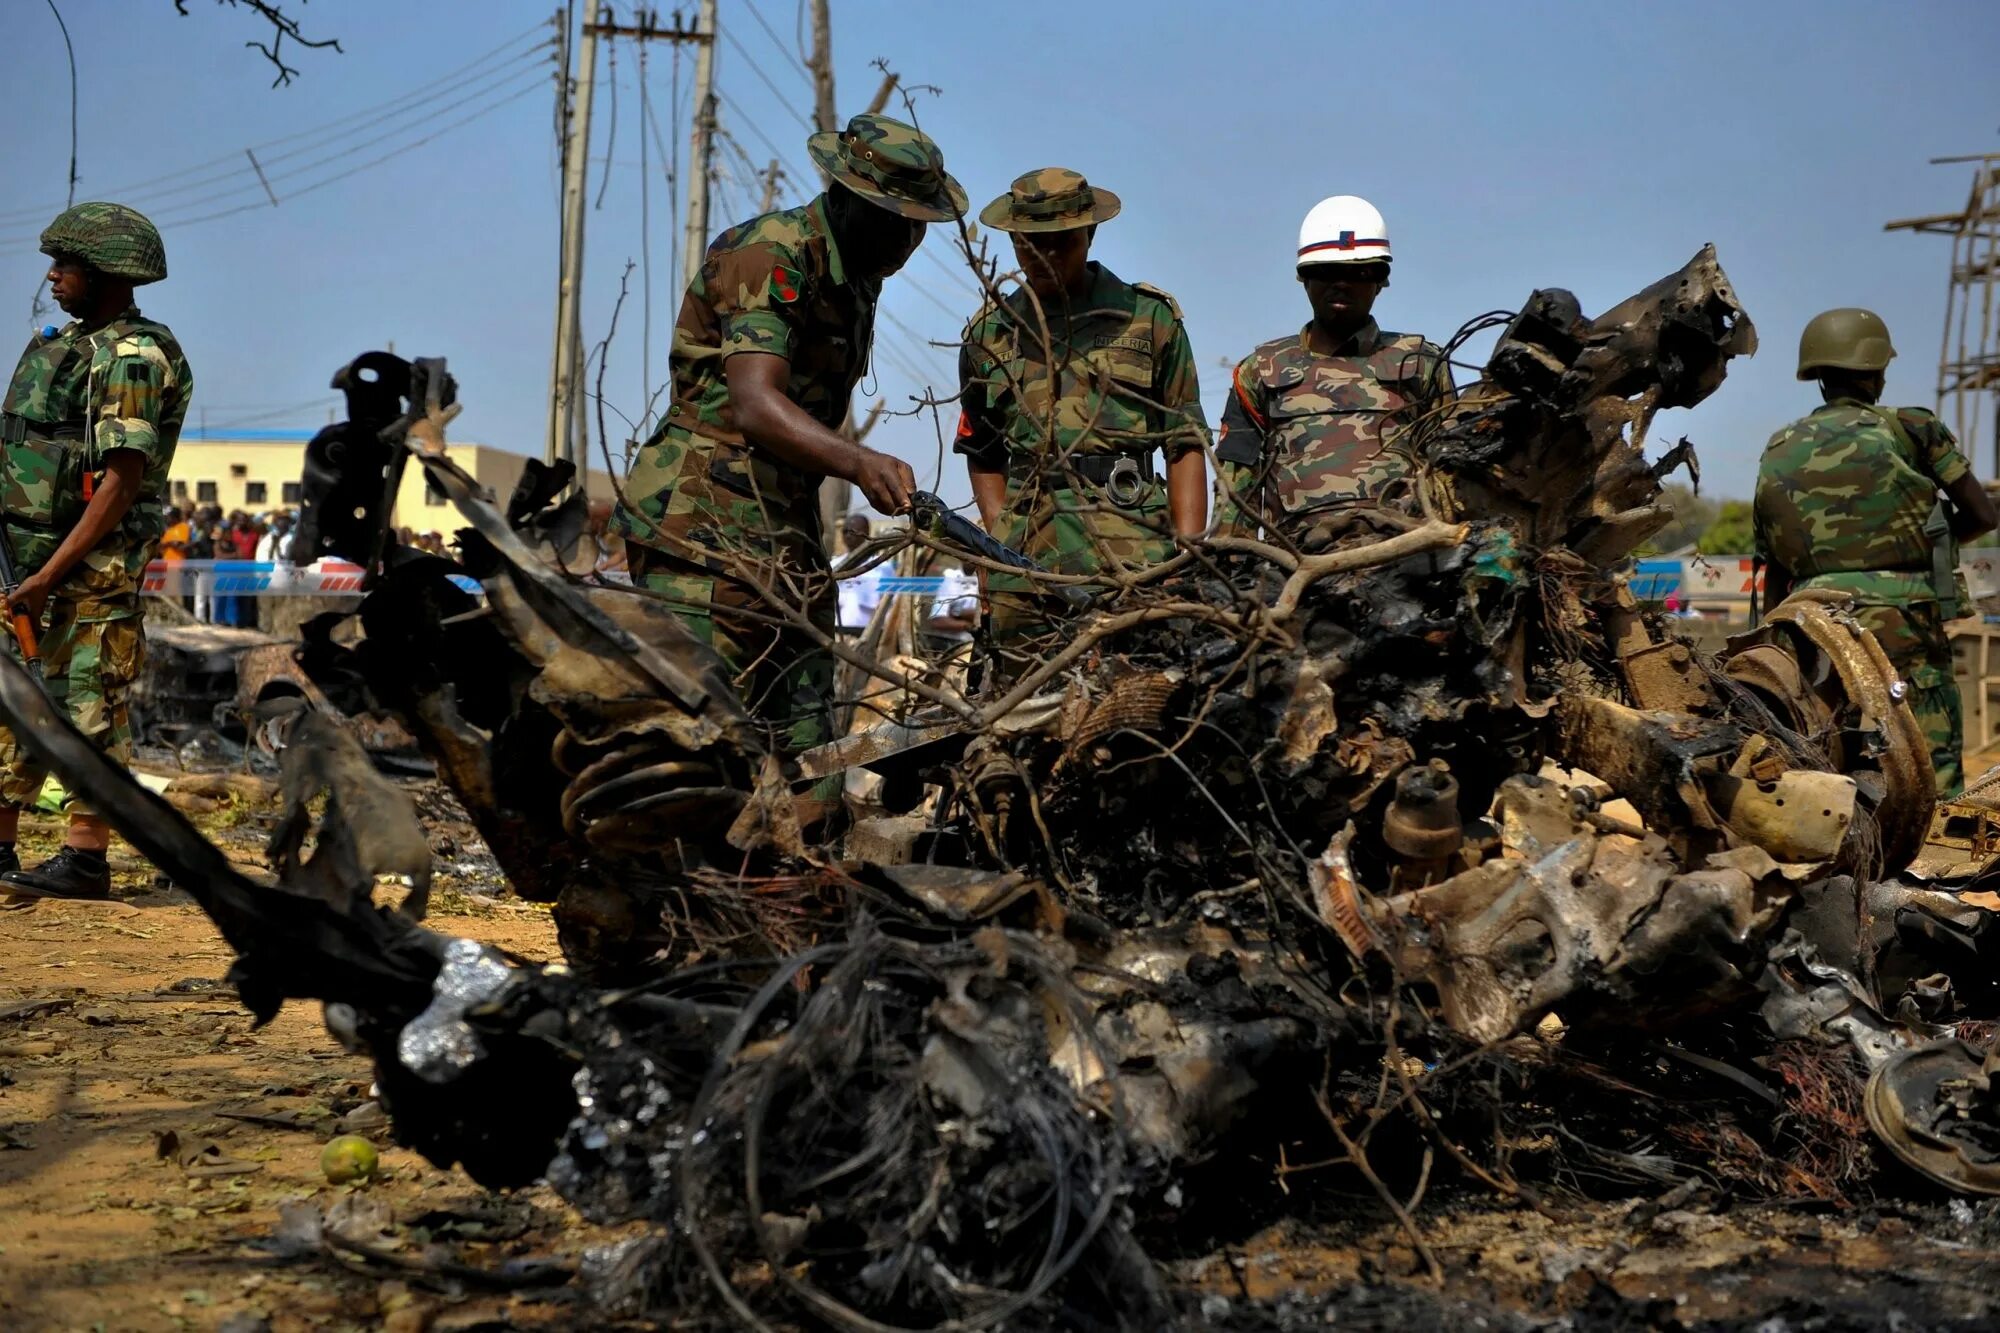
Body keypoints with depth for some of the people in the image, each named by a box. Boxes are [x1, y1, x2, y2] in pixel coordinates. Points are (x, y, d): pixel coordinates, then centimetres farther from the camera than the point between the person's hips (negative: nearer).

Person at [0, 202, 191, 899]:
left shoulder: (133, 357, -13)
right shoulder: (66, 344, 17)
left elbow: (123, 480, -20)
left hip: (93, 565, -9)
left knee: (88, 705, -6)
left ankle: (85, 858, -2)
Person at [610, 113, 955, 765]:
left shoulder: (855, 271, 15)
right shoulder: (769, 257, -14)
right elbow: (755, 404, -29)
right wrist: (860, 462, -43)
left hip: (787, 533, 9)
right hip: (706, 531, -9)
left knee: (806, 752, 7)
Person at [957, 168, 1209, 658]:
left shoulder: (1151, 317, 10)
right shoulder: (988, 333, 17)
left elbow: (1186, 446, 7)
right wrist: (1001, 539, 7)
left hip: (1133, 536, -2)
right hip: (1027, 556, 2)